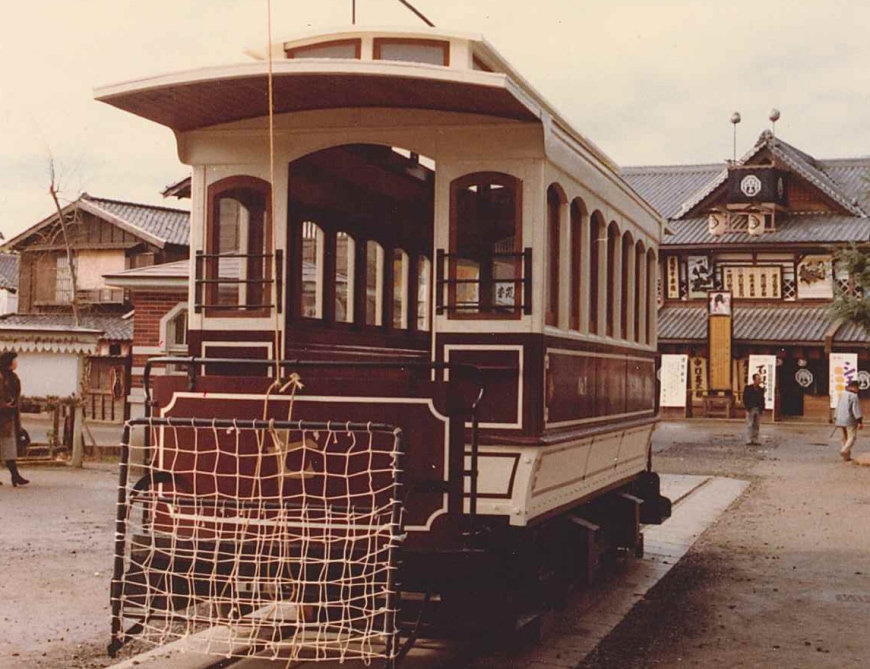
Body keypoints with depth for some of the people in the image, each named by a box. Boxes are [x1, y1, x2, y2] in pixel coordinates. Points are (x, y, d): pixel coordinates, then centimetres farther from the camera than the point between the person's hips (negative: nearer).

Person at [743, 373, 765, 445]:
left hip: (758, 410, 4)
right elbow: (745, 398, -3)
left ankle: (755, 440, 9)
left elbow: (762, 399, 13)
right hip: (750, 409, -4)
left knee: (756, 426, 5)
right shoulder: (748, 388, 0)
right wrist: (747, 407, -11)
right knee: (750, 425, -5)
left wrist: (762, 408, 2)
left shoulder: (761, 389, 12)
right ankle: (749, 441, -4)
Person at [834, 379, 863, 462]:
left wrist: (835, 418, 29)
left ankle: (847, 456, 12)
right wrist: (860, 421, -17)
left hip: (840, 420, 7)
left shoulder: (842, 396, 12)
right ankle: (844, 450, -21)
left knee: (844, 438, 11)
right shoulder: (854, 396, -12)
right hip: (850, 421, -7)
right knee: (852, 437, -2)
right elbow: (856, 409, -18)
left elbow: (838, 408, 20)